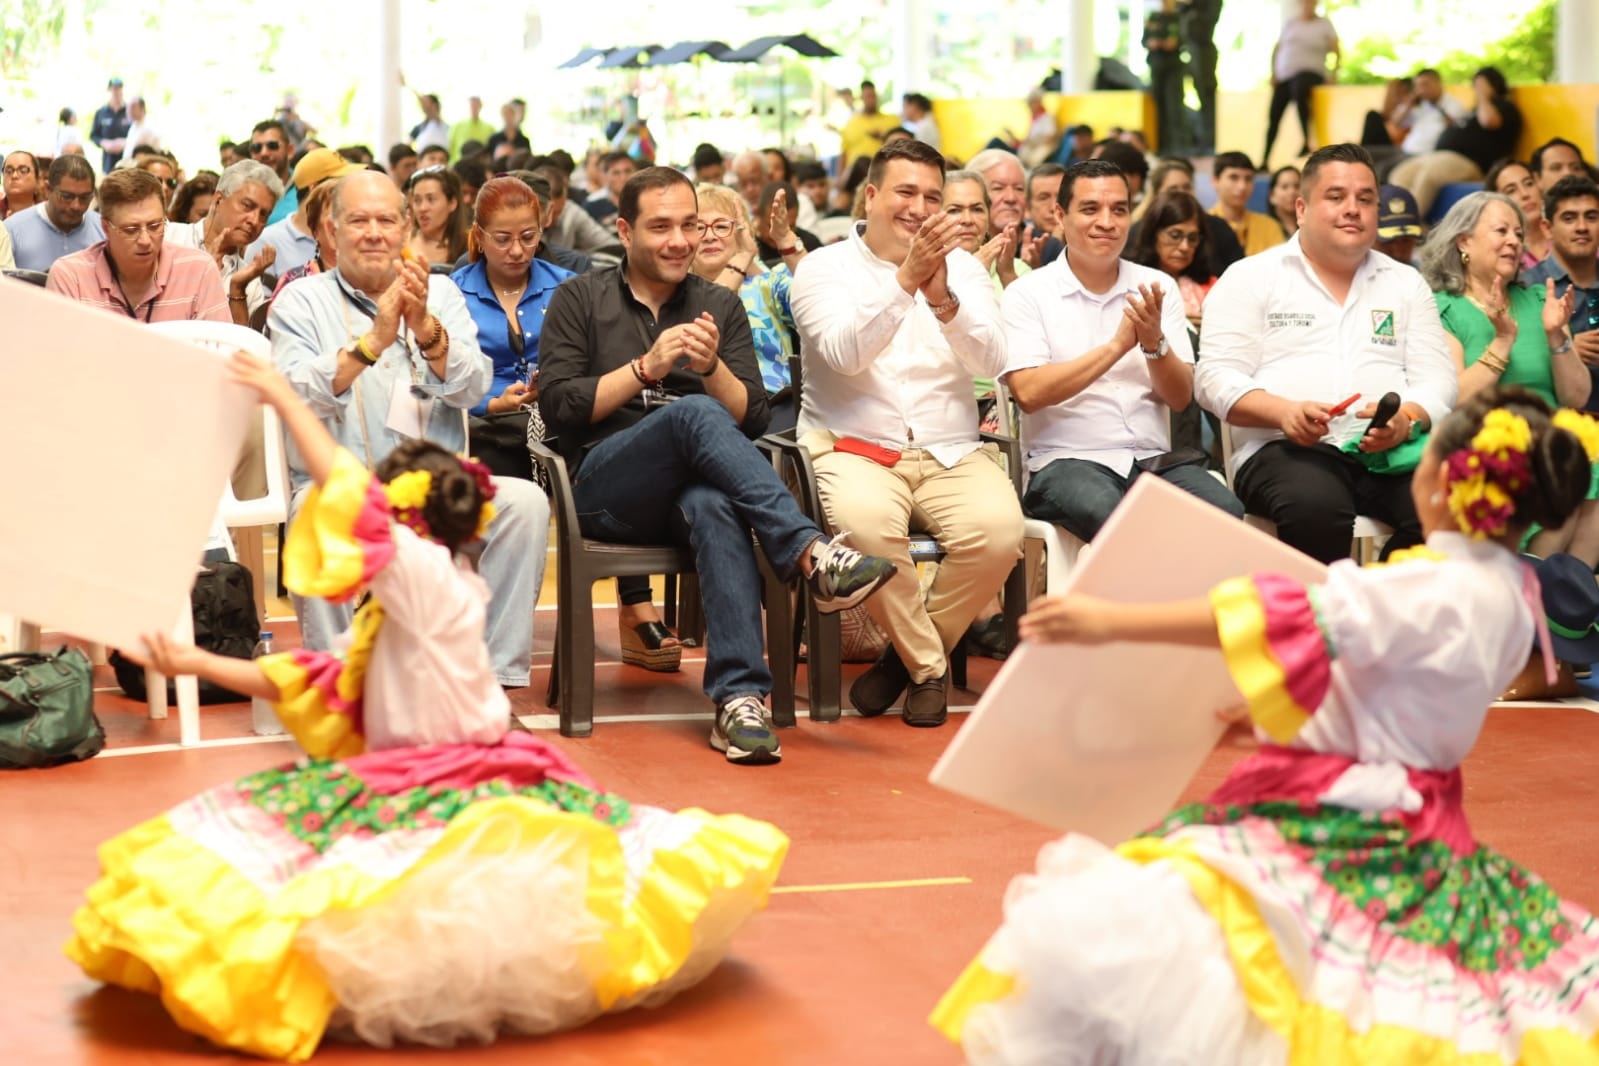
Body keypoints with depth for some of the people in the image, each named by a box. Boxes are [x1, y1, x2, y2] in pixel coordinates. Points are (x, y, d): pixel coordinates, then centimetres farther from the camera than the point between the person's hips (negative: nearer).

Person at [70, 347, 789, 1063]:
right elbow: (300, 686, 17)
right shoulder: (393, 611, 13)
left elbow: (345, 488, -22)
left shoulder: (433, 581, -15)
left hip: (454, 794, -10)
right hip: (398, 782, 10)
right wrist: (196, 663, 13)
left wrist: (281, 397, -15)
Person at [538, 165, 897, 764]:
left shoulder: (720, 307, 20)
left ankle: (738, 698, -49)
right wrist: (647, 368, -8)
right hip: (603, 490, -2)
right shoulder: (580, 300, 13)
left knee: (714, 505, -38)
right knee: (695, 413, -34)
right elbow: (557, 407, 0)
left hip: (690, 490, 2)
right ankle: (811, 555, -44)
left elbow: (753, 420, 11)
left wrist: (712, 366, -7)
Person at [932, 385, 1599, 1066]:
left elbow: (1301, 622, -25)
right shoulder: (1512, 594, 8)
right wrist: (1271, 711, 18)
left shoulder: (1434, 588, -19)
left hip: (1339, 824, -10)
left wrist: (1113, 621, -26)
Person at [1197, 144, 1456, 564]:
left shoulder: (1407, 284, 22)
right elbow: (1216, 377, 2)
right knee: (1316, 506, -39)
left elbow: (1437, 380, 14)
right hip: (1285, 450, -3)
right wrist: (1284, 412, -17)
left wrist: (1406, 419, -10)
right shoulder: (1249, 278, 11)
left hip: (1388, 452, 3)